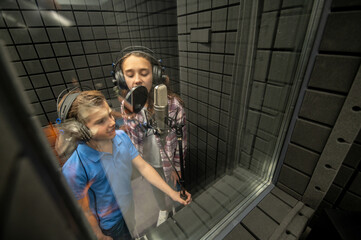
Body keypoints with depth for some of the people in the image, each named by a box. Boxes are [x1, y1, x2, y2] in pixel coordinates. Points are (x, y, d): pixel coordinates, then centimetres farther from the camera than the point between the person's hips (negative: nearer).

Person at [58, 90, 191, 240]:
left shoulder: (121, 137, -18)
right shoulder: (74, 170, -33)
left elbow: (143, 167, -13)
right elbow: (85, 212, -18)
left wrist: (172, 193, -14)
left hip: (132, 207, 5)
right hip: (111, 224, -4)